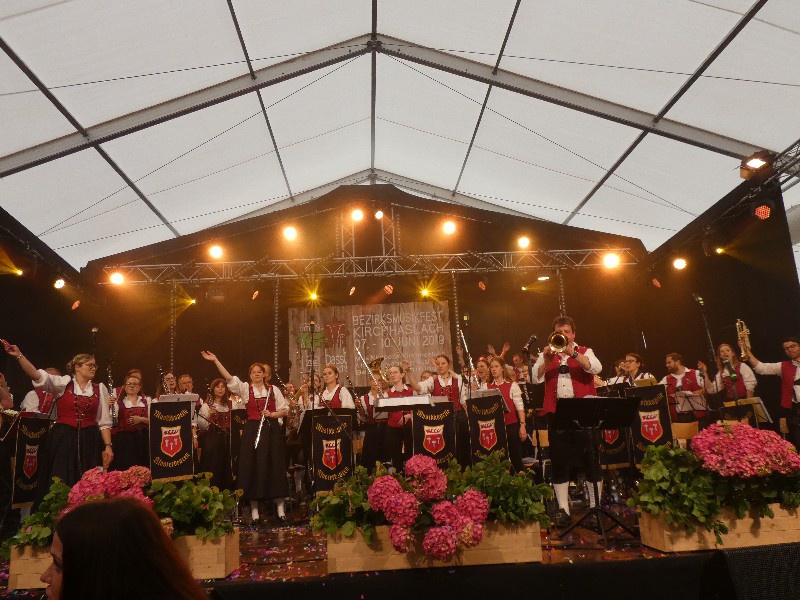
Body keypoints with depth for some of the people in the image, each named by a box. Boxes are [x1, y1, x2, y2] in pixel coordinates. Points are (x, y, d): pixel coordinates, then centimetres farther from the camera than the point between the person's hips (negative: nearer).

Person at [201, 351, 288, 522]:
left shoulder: (273, 389, 8)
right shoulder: (245, 388, 5)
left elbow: (285, 409, 9)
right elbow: (229, 378, -8)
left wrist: (272, 414, -9)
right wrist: (215, 361, -17)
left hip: (272, 431, 1)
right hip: (253, 430, 0)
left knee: (274, 467, 3)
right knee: (253, 467, 0)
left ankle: (280, 507, 12)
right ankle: (254, 510, 11)